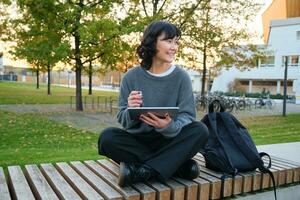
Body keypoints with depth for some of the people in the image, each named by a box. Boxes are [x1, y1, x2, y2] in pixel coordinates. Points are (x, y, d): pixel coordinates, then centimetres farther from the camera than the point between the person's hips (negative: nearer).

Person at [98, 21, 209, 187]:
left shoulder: (181, 76, -4)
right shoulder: (131, 77, -4)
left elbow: (187, 115, -9)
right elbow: (123, 120, -5)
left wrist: (170, 127, -31)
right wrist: (131, 111, -29)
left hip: (169, 141, 0)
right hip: (137, 140, 0)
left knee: (200, 131, -26)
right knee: (107, 138, -27)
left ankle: (142, 171, -27)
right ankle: (176, 164, -22)